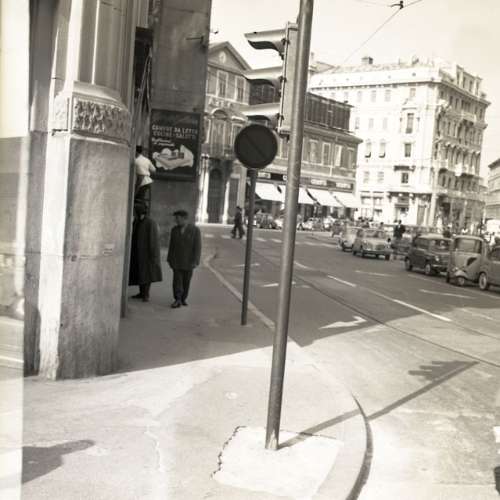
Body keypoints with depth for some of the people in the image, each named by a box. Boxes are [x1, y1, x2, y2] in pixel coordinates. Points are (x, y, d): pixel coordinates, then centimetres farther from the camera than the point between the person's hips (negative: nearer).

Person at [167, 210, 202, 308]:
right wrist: (169, 259, 3)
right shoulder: (175, 230, 0)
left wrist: (195, 261, -18)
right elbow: (171, 245, 4)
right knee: (177, 280, -8)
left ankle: (183, 299, 22)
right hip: (177, 260, 2)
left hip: (189, 260, -2)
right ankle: (177, 300, -9)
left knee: (186, 281, 7)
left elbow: (197, 247, -13)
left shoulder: (195, 230, -12)